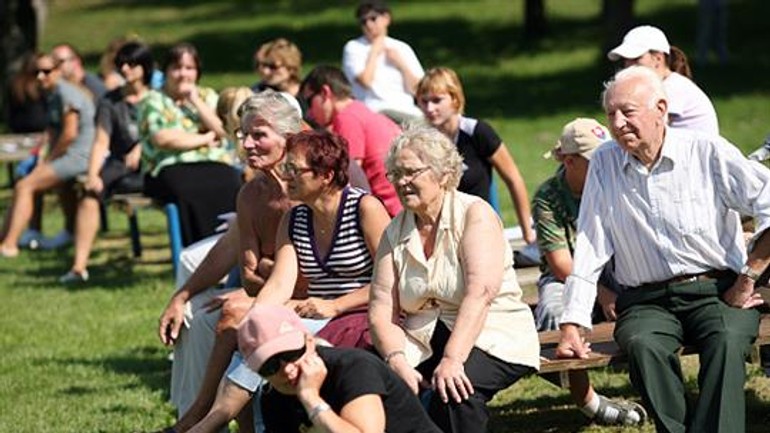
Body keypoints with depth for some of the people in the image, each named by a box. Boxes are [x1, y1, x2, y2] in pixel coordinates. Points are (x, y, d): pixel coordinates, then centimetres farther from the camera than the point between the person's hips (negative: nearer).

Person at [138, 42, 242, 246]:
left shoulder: (207, 96, 22)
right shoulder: (153, 101, 10)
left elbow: (222, 131, 5)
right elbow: (162, 139, -7)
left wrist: (195, 101, 3)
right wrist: (205, 139, 0)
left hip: (213, 164, 3)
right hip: (170, 168, -3)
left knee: (230, 187, -33)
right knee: (191, 193, -38)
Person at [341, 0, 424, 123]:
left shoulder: (403, 48, 18)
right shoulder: (353, 47, 8)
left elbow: (417, 89, 12)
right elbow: (365, 81, -8)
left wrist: (401, 64, 2)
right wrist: (374, 53, 3)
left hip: (406, 111, 4)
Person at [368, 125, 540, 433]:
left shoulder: (475, 215, -7)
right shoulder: (395, 233, 9)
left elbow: (480, 293, -21)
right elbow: (381, 312, -1)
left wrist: (452, 359, -32)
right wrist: (398, 362, -21)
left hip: (493, 338, -4)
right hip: (421, 343, 4)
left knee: (453, 388, -35)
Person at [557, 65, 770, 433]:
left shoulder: (707, 153, -2)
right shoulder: (603, 165, 8)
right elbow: (589, 250, 7)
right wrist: (571, 326, 1)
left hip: (716, 292, -2)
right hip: (647, 301, 2)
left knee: (726, 341, -35)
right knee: (642, 345, -32)